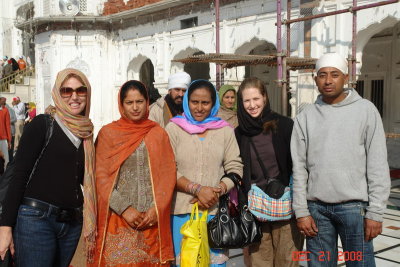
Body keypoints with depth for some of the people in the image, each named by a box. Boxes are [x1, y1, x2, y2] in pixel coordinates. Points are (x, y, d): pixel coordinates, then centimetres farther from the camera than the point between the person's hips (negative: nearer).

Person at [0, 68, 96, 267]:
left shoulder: (87, 134, 11)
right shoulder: (42, 124, -5)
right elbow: (19, 174, -8)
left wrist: (91, 225, 11)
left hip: (72, 224, 6)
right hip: (37, 219, -5)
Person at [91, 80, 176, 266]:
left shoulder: (158, 133, 8)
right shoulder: (108, 133, 2)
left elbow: (168, 174, 4)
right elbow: (101, 177, -2)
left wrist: (157, 209, -8)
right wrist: (124, 209, -10)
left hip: (152, 220, 2)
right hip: (118, 218, -1)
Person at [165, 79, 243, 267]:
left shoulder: (225, 130, 9)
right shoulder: (174, 128, 3)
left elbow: (235, 169, 5)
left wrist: (218, 191, -11)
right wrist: (197, 189, -13)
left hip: (215, 210, 1)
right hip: (182, 211, -1)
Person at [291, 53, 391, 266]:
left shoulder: (365, 110, 0)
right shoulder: (305, 117, 6)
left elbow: (378, 166, -3)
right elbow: (299, 168, 5)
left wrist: (375, 212, -7)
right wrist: (301, 211, 0)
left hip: (354, 206, -2)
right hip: (316, 207, 2)